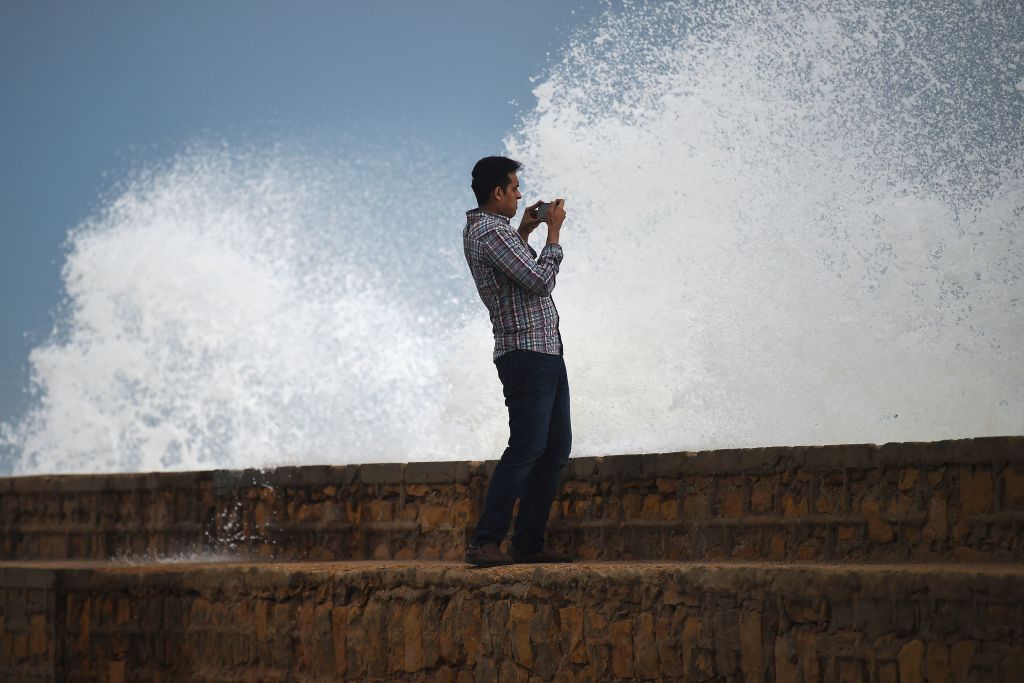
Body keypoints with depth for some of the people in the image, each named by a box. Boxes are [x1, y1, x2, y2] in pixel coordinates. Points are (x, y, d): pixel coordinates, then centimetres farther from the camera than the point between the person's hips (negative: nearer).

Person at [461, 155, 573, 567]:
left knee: (555, 449, 11)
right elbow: (540, 281, -19)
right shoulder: (491, 231, -15)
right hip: (527, 352, -11)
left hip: (546, 352, 11)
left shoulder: (480, 229, 18)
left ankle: (528, 544, 12)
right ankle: (484, 543, -15)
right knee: (526, 449, -14)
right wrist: (553, 232, -8)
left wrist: (524, 232, 24)